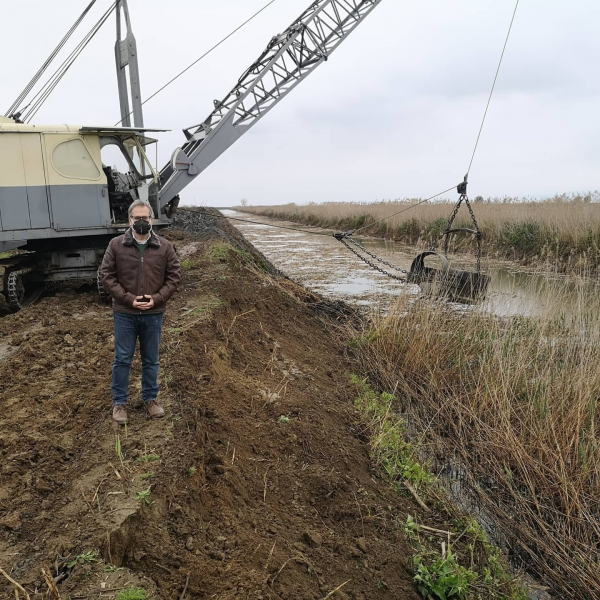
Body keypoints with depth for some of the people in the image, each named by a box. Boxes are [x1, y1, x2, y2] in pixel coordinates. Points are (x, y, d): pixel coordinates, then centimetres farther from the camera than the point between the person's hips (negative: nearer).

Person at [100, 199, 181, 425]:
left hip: (153, 314, 1)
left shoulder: (165, 247, -1)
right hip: (125, 314, -1)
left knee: (151, 360, 13)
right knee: (122, 359, 8)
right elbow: (106, 275, -4)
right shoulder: (116, 245, -4)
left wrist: (157, 298, -12)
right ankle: (119, 402, 22)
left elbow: (174, 276, 0)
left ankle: (151, 399, 29)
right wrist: (128, 298, -13)